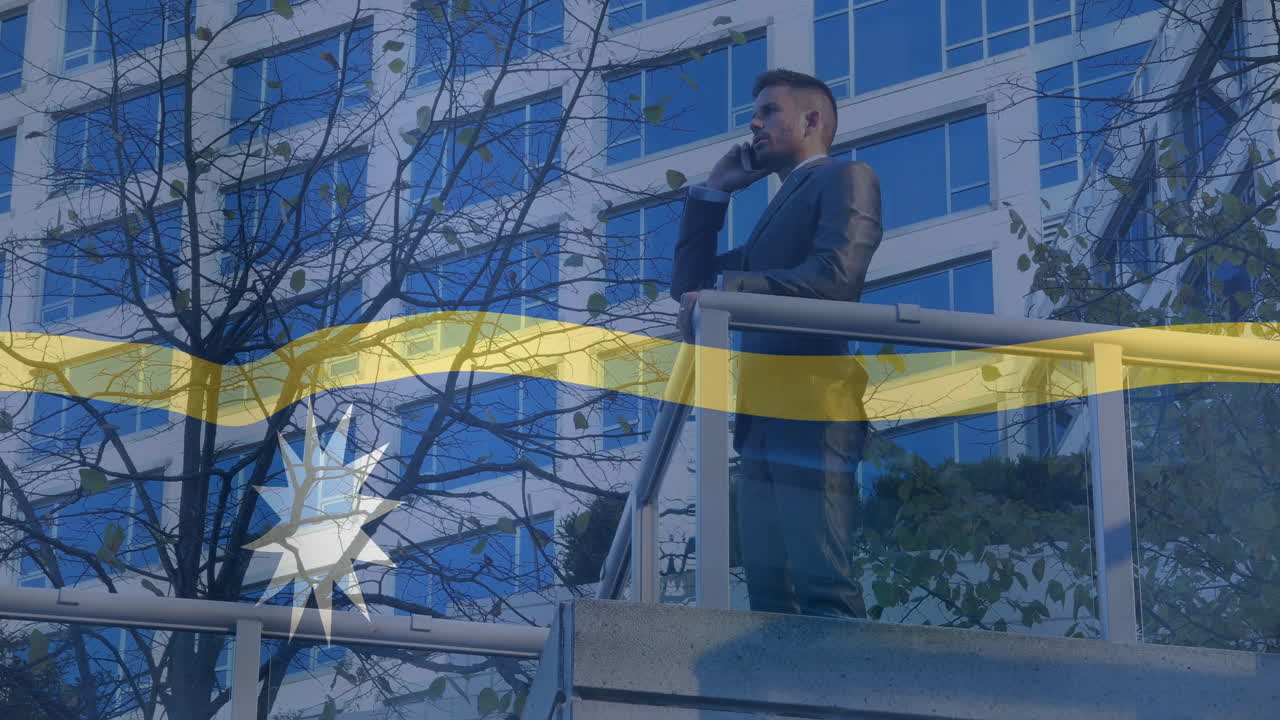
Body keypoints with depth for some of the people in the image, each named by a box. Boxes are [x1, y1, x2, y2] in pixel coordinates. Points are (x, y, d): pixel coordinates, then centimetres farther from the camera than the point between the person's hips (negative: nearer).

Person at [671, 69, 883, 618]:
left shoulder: (845, 178, 5)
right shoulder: (778, 209, 31)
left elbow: (834, 276, -13)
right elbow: (689, 284, 28)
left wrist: (727, 289, -14)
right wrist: (713, 191, 24)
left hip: (813, 409, -9)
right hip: (761, 420, 9)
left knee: (823, 586, -17)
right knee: (769, 593, 0)